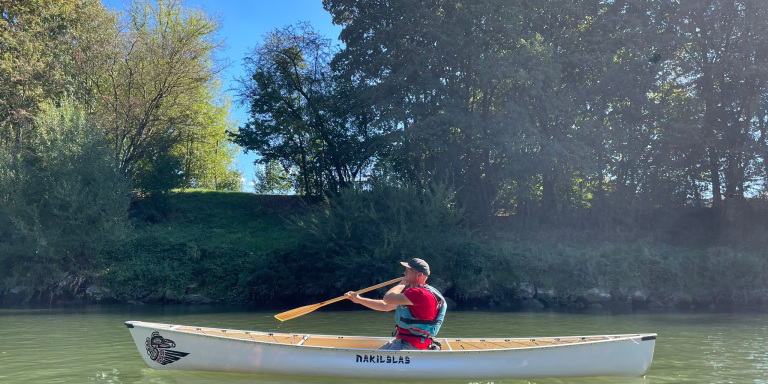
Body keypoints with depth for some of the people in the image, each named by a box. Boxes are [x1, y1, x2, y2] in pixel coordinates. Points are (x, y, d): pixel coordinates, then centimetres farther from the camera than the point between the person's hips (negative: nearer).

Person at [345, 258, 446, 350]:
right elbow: (385, 306, 20)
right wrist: (359, 300, 19)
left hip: (411, 346, -11)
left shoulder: (421, 293, -19)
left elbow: (387, 298, -22)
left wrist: (403, 283, -5)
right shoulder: (415, 293, 17)